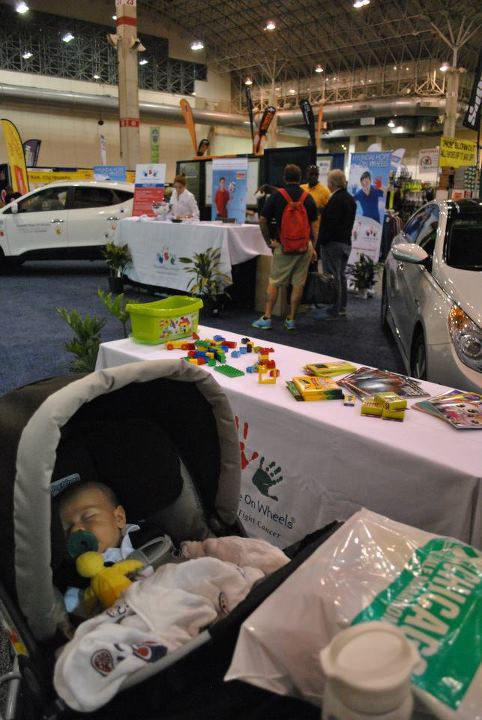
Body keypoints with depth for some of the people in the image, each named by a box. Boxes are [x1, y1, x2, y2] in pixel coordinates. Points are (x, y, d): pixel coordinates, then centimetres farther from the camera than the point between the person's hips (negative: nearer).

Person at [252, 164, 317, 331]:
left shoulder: (276, 196, -1)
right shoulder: (308, 198, 4)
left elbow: (263, 221, -4)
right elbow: (313, 224, 6)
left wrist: (268, 241, 5)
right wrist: (312, 247, 13)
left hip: (283, 245, -2)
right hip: (304, 246, 2)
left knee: (274, 282, 6)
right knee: (298, 284, 6)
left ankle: (267, 318, 4)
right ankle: (291, 319, 10)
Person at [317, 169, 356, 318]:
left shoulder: (335, 200, -16)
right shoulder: (350, 199, 15)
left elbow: (329, 223, -21)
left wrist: (321, 241, -18)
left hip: (333, 243, -10)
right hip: (346, 242, 10)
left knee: (333, 276, -7)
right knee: (341, 275, 16)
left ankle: (334, 310, -4)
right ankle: (342, 307, 23)